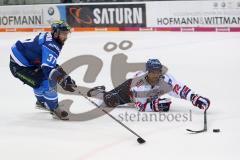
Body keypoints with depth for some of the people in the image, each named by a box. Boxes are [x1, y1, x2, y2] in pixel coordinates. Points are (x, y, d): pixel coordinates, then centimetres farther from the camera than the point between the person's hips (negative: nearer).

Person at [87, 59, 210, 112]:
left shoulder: (165, 79, -38)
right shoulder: (138, 82, -43)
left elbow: (180, 89, -50)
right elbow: (140, 106, -39)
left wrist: (195, 98, -65)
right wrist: (156, 105, -55)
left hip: (148, 96, 4)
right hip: (129, 87, -4)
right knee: (111, 101, -16)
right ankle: (100, 93, 20)